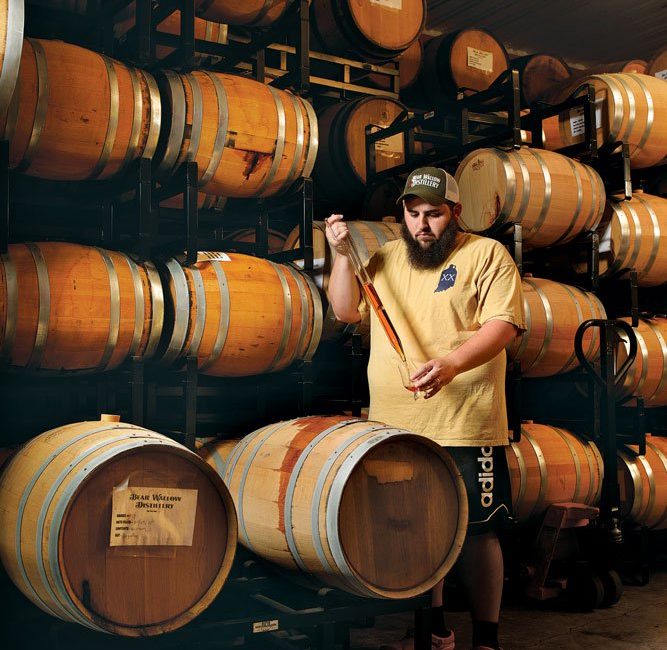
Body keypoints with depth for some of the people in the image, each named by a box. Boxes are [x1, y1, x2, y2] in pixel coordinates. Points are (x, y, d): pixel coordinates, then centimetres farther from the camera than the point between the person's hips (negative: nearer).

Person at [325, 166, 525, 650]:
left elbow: (503, 324, -11)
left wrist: (452, 363, -27)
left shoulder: (487, 255, 0)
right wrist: (342, 254, -2)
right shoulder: (385, 257, 16)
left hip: (465, 427, -5)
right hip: (395, 427, 5)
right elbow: (347, 310, 12)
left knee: (476, 532, 0)